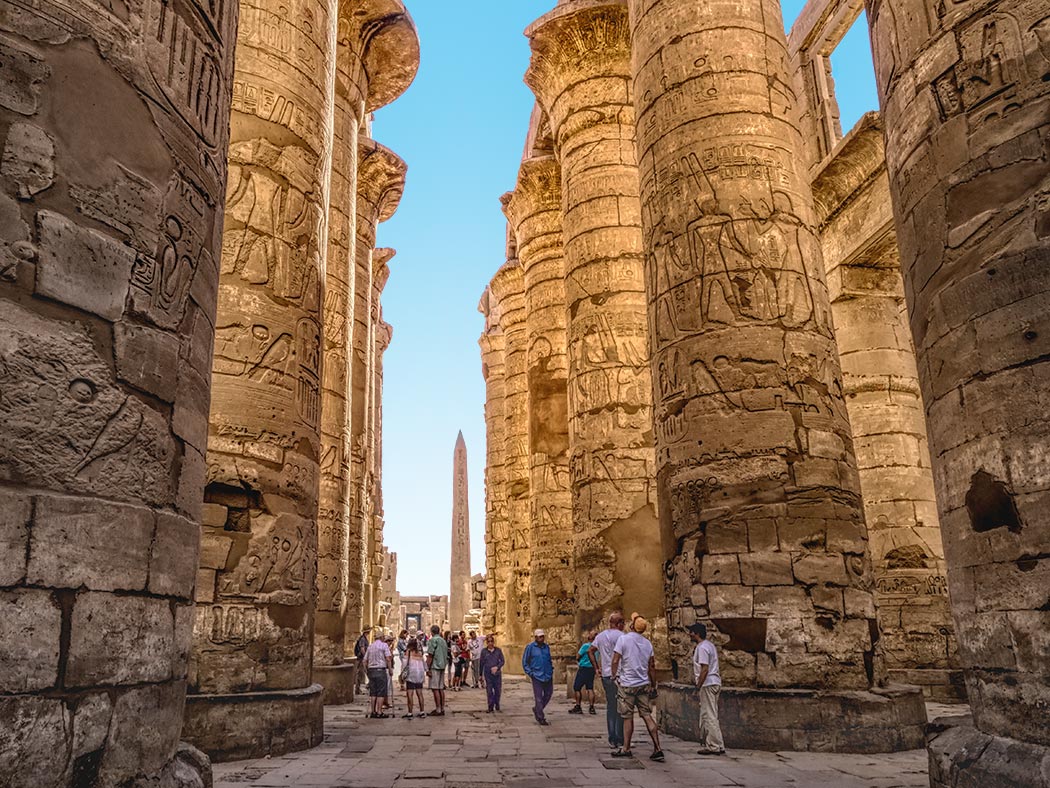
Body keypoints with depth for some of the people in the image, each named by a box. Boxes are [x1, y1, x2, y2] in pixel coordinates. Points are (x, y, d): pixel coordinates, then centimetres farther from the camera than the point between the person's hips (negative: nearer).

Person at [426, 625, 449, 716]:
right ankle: (442, 709, 15)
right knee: (441, 688, 12)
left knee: (435, 689, -5)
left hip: (435, 666, -8)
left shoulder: (433, 640, -9)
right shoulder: (443, 640, 14)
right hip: (443, 666, 8)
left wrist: (428, 668, -11)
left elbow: (430, 655, -14)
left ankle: (438, 710, -5)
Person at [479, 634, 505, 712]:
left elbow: (503, 661, 2)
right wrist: (481, 675, 7)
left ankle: (497, 705, 28)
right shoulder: (484, 651, 0)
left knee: (498, 690, 7)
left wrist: (497, 667, -17)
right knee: (489, 691, -2)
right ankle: (490, 707, 9)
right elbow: (481, 663, 5)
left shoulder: (498, 650, 1)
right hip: (487, 674, -1)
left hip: (497, 673, 1)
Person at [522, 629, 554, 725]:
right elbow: (524, 662, -2)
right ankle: (541, 718, 6)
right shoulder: (530, 647, -5)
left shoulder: (546, 647, 9)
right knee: (539, 698, -3)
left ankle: (536, 709, 31)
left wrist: (551, 670, 9)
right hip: (537, 677, -5)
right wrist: (530, 673, -9)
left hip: (548, 676, 5)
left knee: (549, 694, 10)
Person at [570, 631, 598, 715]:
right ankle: (592, 707, 7)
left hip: (583, 668, -6)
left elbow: (577, 657, -8)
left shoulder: (586, 645, -16)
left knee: (577, 687, 2)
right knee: (590, 688, 10)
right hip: (592, 669, 6)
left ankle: (578, 707, 2)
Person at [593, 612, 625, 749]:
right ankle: (620, 740, 3)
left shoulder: (600, 636, 12)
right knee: (621, 708, 1)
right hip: (618, 675, -6)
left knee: (610, 707, 12)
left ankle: (612, 740, 14)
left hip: (605, 675, 6)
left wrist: (597, 668, 15)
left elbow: (591, 651, 13)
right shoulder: (621, 636, -10)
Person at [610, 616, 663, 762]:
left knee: (628, 717, 4)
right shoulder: (647, 643, 6)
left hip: (628, 684, -4)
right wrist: (653, 686, 15)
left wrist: (614, 675, 2)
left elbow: (615, 661, -12)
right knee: (647, 715, 5)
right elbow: (651, 667, 9)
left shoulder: (623, 639, -9)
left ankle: (626, 749, 12)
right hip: (644, 684, 4)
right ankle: (657, 749, 2)